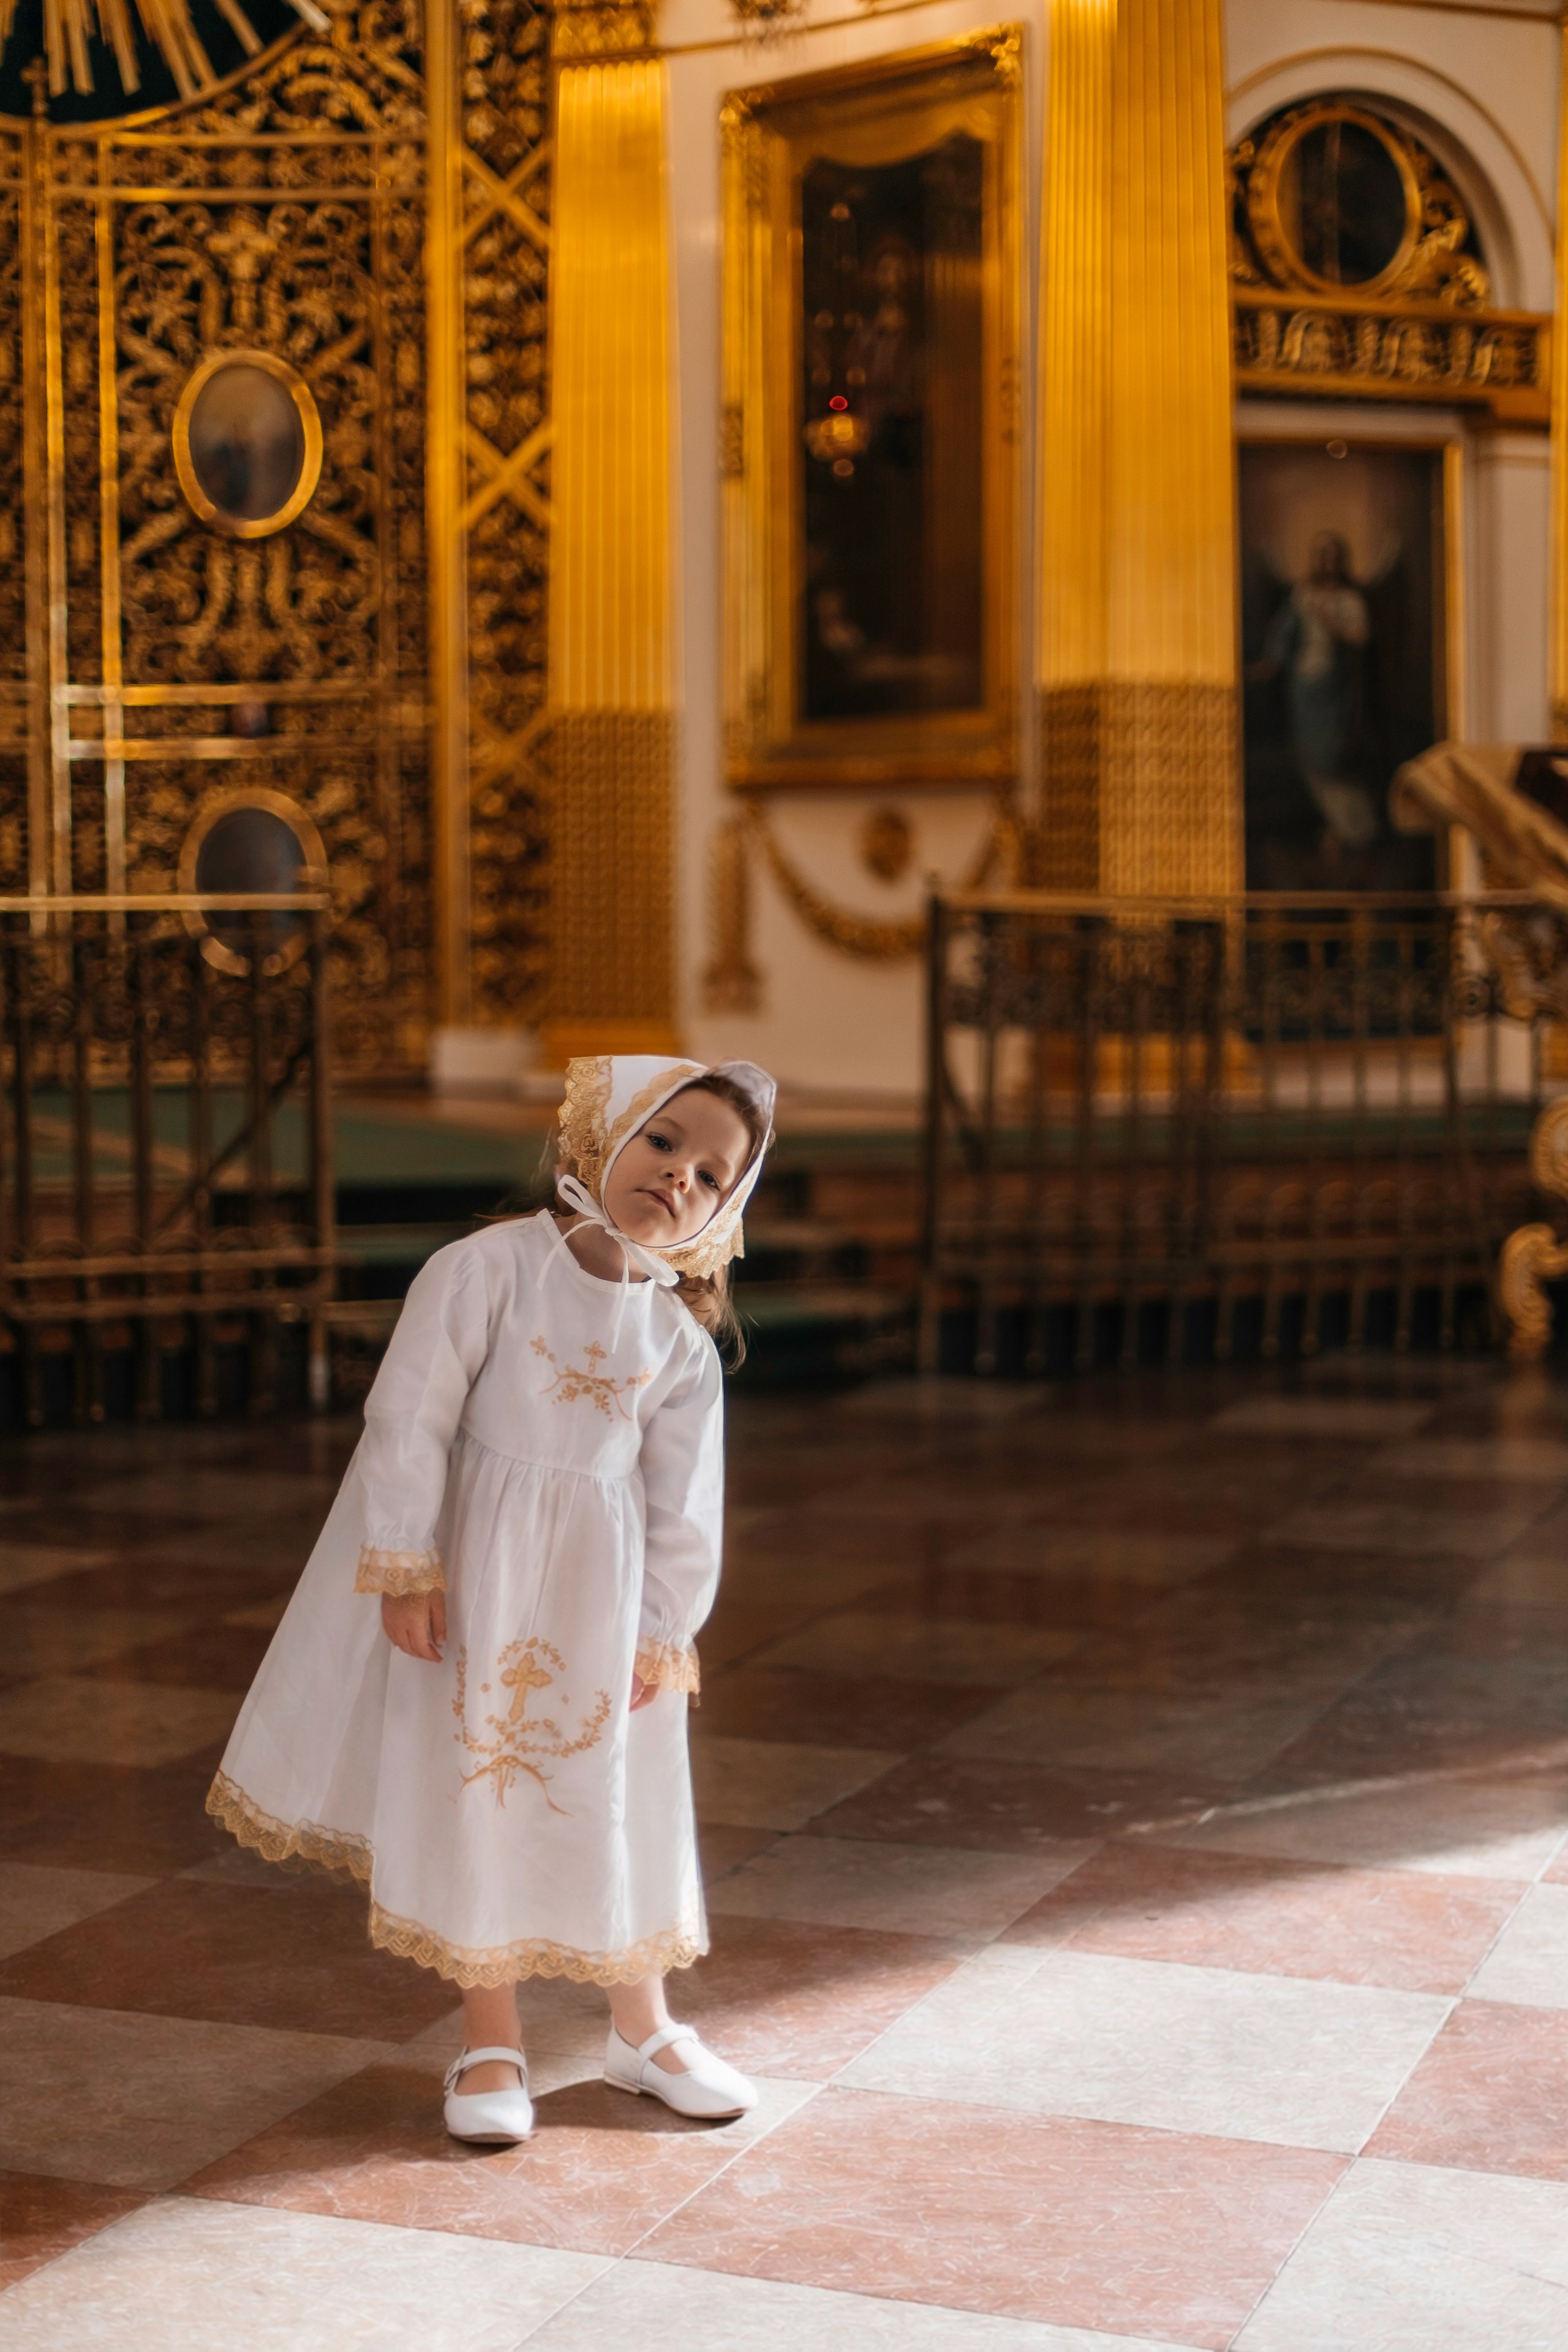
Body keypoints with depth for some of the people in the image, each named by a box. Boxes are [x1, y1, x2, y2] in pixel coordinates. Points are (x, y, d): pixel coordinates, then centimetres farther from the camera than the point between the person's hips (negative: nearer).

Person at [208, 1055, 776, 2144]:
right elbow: (411, 1418, -15)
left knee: (617, 1800, 11)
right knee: (473, 1787, 6)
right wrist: (405, 1569, -17)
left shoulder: (682, 1340, -1)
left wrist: (660, 1633, 2)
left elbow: (684, 1506, 4)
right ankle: (491, 2039, 21)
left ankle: (643, 2025, 30)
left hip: (599, 1585, 3)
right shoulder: (489, 1267, -14)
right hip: (474, 1571, -3)